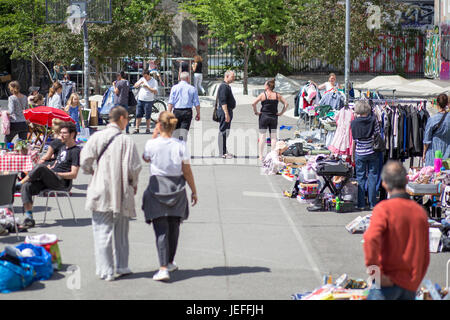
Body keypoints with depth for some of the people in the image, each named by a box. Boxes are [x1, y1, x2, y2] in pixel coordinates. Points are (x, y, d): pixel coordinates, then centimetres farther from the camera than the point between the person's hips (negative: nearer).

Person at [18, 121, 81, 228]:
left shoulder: (76, 151, -3)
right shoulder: (63, 147, 25)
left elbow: (73, 175, -11)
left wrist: (55, 174, -11)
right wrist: (50, 169, 9)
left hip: (62, 182, -8)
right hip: (51, 180, 8)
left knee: (41, 167, -32)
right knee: (26, 186, -16)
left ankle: (19, 183, -12)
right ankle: (29, 217, -20)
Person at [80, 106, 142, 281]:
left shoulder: (97, 137, -4)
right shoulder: (126, 140, -8)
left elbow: (85, 161, -8)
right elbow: (134, 167, -9)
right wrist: (133, 184, 10)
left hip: (100, 192, 0)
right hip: (122, 194, 0)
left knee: (102, 231, 4)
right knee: (121, 232, 15)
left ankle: (105, 270, 1)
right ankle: (121, 266, 22)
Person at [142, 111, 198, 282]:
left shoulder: (152, 144, -10)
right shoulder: (180, 145, -7)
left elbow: (145, 158, 13)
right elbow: (187, 171, -3)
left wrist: (154, 136, 12)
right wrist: (194, 191, 8)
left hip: (157, 188, -2)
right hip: (177, 190, 2)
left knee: (161, 229, -3)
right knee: (173, 227, 18)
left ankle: (164, 268, -13)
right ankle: (170, 262, 32)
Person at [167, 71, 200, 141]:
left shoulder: (174, 88, 2)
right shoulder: (192, 88, 2)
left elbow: (171, 102, -4)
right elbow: (196, 103, 2)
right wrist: (198, 114, 12)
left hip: (177, 112, 1)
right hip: (187, 112, -1)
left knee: (176, 131, 13)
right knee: (184, 132, -4)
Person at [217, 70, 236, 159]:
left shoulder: (227, 86, 18)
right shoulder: (224, 86, -16)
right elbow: (223, 102, -22)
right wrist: (227, 114, -26)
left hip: (227, 111, 11)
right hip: (225, 111, -11)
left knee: (225, 132, 15)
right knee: (223, 132, -8)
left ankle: (224, 151, 22)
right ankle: (223, 153, -6)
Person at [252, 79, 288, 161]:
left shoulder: (263, 95, -7)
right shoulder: (277, 95, 1)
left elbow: (253, 104, -15)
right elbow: (286, 104, -1)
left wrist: (256, 112, -3)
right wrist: (281, 113, 2)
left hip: (264, 117, -2)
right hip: (274, 117, 2)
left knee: (262, 137, 1)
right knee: (273, 137, 7)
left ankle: (260, 156, -3)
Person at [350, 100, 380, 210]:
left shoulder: (353, 123, -5)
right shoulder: (373, 120, -7)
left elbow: (353, 141, 0)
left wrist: (352, 155, 10)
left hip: (360, 154, 0)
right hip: (372, 153, 0)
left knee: (360, 178, 8)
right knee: (372, 177, 7)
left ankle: (361, 204, 9)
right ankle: (372, 204, 9)